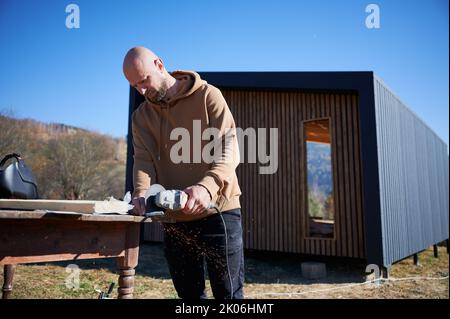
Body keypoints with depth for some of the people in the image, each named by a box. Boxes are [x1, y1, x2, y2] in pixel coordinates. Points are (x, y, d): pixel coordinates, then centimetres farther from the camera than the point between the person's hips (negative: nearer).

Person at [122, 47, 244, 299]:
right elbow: (143, 160, -2)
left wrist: (207, 186, -31)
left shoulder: (207, 96, -5)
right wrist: (142, 193, -24)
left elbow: (229, 150, -13)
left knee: (228, 293, 4)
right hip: (174, 219, 5)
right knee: (189, 293, 16)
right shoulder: (141, 117, 9)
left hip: (218, 211, -4)